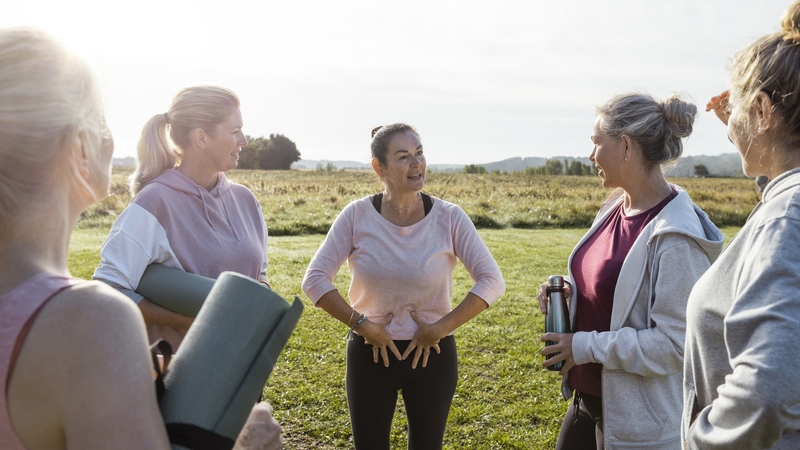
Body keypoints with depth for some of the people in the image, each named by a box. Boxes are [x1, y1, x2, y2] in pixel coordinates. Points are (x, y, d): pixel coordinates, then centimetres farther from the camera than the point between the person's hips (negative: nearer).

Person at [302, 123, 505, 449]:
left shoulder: (449, 217, -11)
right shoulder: (357, 215, -11)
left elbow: (492, 282, -11)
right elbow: (314, 280, -10)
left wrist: (440, 328, -15)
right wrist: (361, 325, -15)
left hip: (433, 354, 0)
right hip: (371, 354, 0)